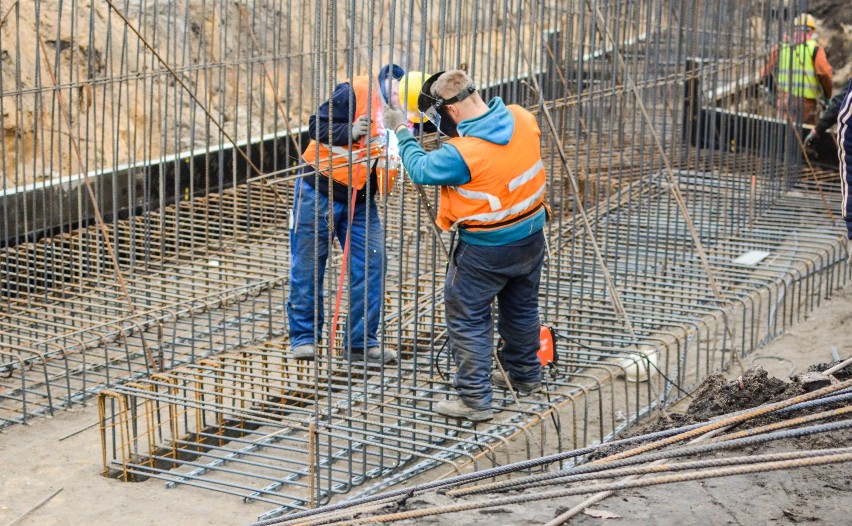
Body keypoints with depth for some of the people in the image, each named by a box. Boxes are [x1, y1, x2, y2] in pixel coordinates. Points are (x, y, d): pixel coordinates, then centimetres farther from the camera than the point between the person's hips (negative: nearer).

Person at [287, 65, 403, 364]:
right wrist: (350, 132, -31)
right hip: (319, 191, -5)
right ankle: (303, 337, 18)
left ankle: (361, 341, 8)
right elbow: (317, 127, -16)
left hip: (360, 199, 5)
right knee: (308, 265, 4)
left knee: (371, 261, -2)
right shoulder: (356, 91, -18)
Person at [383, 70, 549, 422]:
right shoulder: (522, 119, -10)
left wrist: (401, 132, -1)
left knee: (467, 319, 5)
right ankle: (525, 375, 43)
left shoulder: (463, 153, -30)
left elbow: (421, 170, -14)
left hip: (486, 250, -7)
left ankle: (475, 399, 7)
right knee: (522, 307, 25)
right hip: (531, 235, 8)